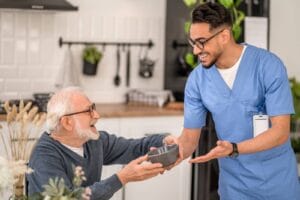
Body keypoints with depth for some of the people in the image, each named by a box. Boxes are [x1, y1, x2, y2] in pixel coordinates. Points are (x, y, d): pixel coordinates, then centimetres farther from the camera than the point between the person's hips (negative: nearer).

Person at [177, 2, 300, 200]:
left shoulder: (268, 65, -17)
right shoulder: (197, 79, -6)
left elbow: (281, 131, -19)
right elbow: (190, 136, -1)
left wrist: (233, 149, -32)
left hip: (277, 179, -3)